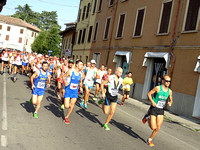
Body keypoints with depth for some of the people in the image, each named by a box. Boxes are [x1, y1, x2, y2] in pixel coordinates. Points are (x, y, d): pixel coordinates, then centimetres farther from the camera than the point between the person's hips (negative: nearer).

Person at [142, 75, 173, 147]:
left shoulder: (169, 91, 3)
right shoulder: (158, 88, -12)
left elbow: (171, 100, 17)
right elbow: (149, 94, -6)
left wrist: (170, 103, -6)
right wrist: (152, 102, -19)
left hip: (161, 110, 5)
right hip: (154, 109, -5)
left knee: (158, 128, 3)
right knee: (153, 128, -5)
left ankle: (149, 140, 24)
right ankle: (147, 117, 23)